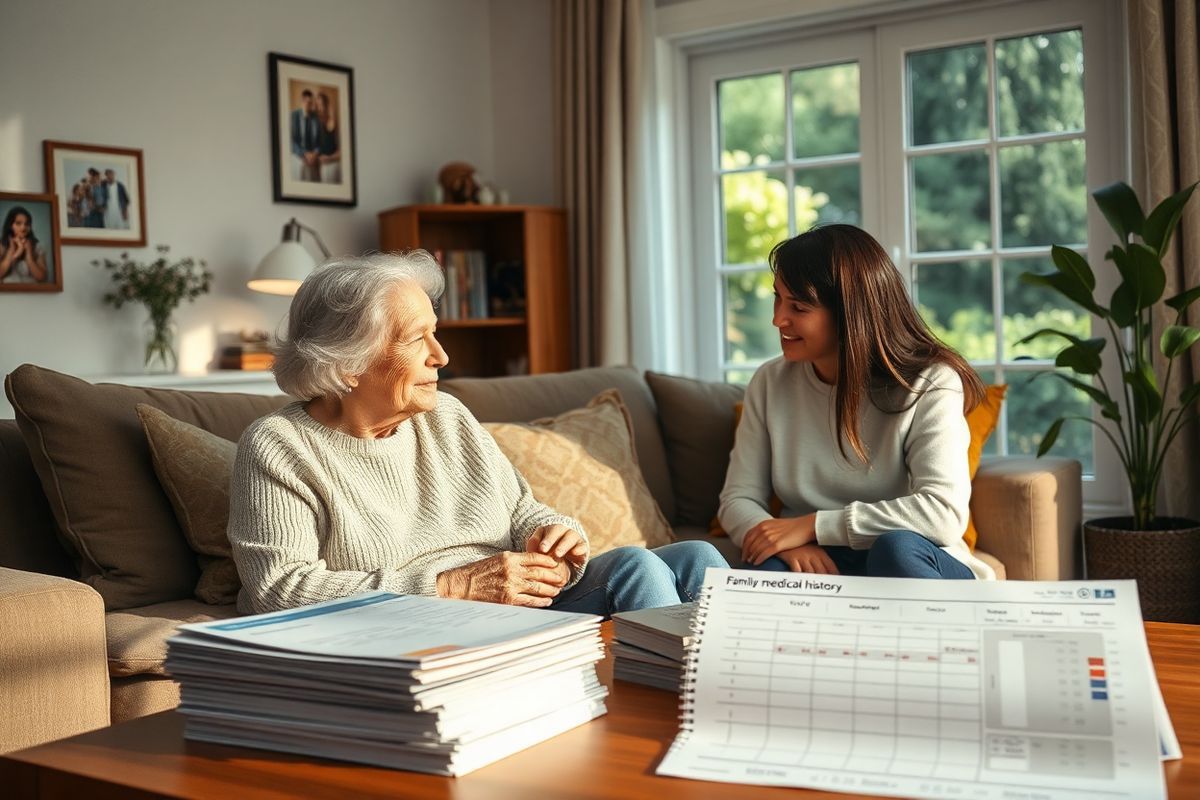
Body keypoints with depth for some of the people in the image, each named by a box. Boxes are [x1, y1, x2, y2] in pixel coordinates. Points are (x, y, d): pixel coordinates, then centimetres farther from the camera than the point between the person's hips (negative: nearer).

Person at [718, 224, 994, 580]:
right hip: (813, 566, 1)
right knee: (768, 567, -33)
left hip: (908, 565, -1)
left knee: (895, 547, -36)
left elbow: (944, 511, -20)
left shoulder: (929, 384, -8)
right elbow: (738, 500, 2)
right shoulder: (770, 384, 5)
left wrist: (813, 525, -23)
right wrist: (788, 543, -22)